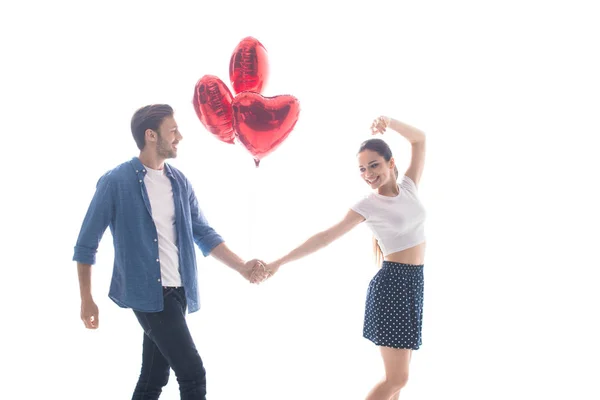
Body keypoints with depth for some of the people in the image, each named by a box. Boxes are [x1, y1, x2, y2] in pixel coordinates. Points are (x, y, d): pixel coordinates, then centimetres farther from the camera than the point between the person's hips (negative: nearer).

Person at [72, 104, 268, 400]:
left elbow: (203, 234, 11)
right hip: (147, 293, -6)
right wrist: (86, 300, -2)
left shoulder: (179, 182, 8)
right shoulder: (115, 182, -9)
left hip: (177, 292, 6)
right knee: (192, 372, -10)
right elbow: (86, 245, -3)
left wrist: (243, 268, -1)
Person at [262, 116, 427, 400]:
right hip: (392, 284, -6)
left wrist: (389, 122, -11)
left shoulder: (408, 187, 4)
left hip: (414, 283, 6)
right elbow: (325, 237, -11)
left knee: (399, 372, 10)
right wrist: (279, 262, -15)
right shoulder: (368, 206, -10)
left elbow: (419, 140, 6)